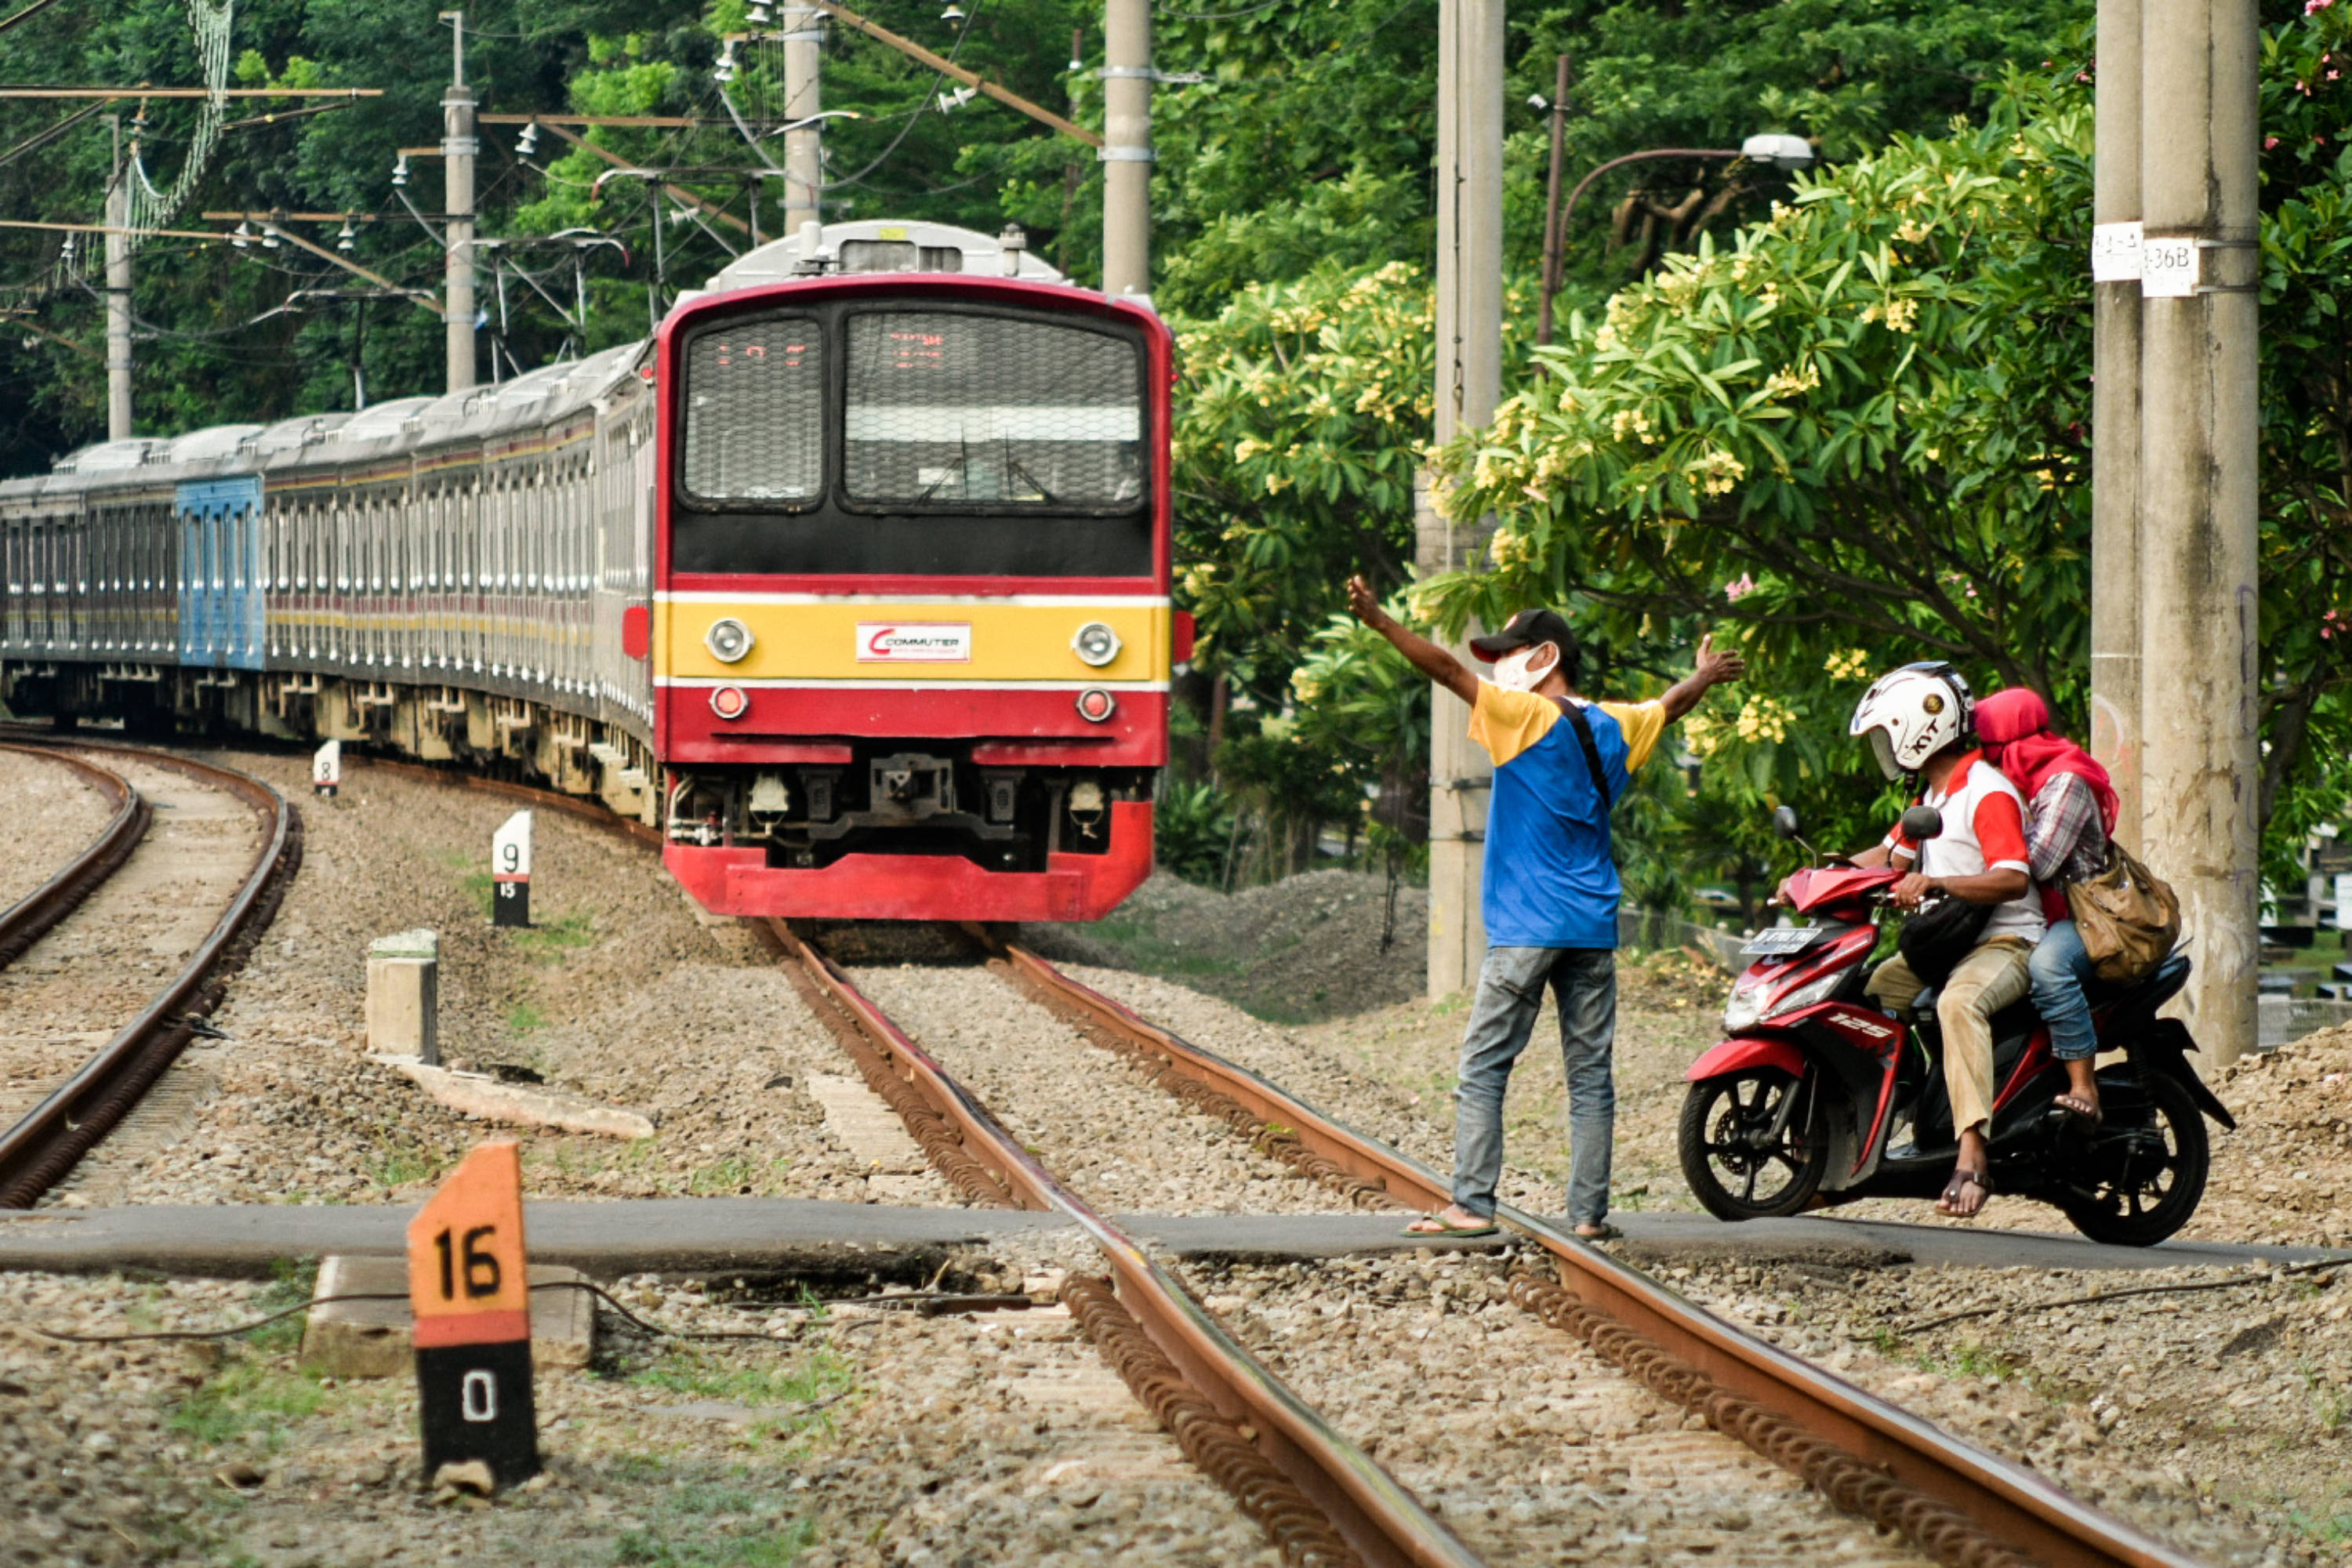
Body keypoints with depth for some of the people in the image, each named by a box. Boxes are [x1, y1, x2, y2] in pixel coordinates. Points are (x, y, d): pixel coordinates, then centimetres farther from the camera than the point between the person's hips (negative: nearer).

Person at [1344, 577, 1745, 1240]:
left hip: (1528, 929, -6)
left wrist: (1380, 622, -17)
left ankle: (1472, 1205, -10)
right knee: (1591, 1074, 5)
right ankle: (1589, 1213, 4)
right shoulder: (1614, 726, 12)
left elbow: (1449, 670, -15)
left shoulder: (1527, 716, -6)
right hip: (1594, 930, 6)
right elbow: (1671, 704, 33)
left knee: (1484, 1067, -3)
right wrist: (1707, 675, 53)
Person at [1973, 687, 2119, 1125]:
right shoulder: (2021, 781, 19)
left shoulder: (2067, 781, -12)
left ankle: (2084, 1089, -44)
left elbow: (2038, 862, -23)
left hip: (2081, 917, -10)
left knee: (2046, 965, -42)